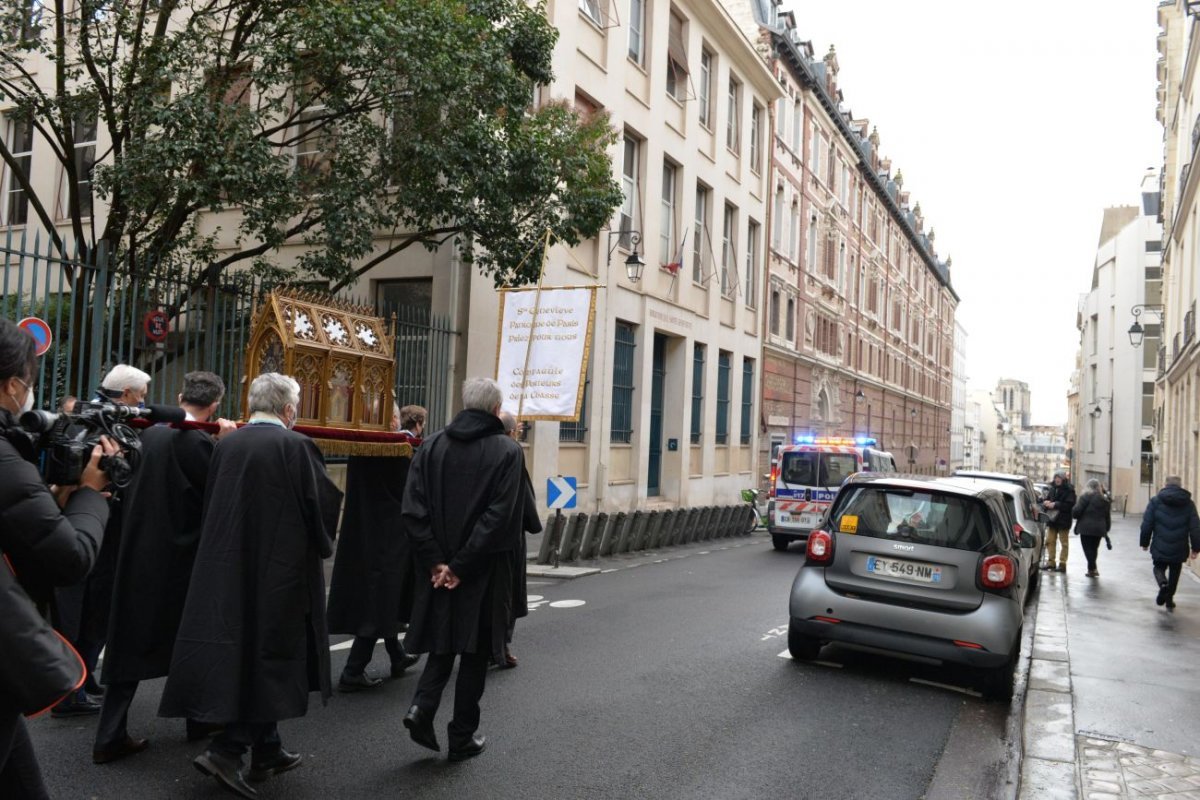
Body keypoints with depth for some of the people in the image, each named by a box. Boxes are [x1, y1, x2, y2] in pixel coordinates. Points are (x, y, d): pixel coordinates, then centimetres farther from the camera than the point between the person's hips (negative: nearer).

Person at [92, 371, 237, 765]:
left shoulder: (149, 434, 5)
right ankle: (199, 719, 27)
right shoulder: (198, 442, -18)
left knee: (132, 641, 10)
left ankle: (110, 736, 9)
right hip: (181, 556, -6)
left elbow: (133, 489, 13)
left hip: (138, 552, 6)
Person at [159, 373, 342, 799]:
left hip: (228, 568, 7)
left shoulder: (225, 445, 3)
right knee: (269, 658, 5)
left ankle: (266, 752, 27)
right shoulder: (296, 446, -14)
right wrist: (322, 546, 8)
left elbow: (210, 506, 10)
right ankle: (226, 751, -3)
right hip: (280, 570, -6)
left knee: (242, 653, 16)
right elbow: (323, 507, -10)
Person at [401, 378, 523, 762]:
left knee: (443, 643, 19)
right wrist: (462, 566, -14)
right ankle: (462, 737, 16)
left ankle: (422, 707, 0)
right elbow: (500, 515, -18)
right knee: (474, 651, 9)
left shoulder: (431, 446, 1)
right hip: (484, 569, -3)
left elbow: (413, 509, -7)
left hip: (439, 567, 3)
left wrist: (436, 561, -8)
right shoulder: (507, 451, -9)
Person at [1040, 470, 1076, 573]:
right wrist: (1046, 503, -6)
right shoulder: (1053, 489, 11)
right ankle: (1050, 562, 17)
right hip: (1052, 519, 6)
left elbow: (1069, 505, -18)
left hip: (1063, 520, -6)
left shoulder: (1069, 490, -9)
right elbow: (1046, 500, 17)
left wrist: (1055, 505, -20)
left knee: (1064, 543, 2)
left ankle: (1062, 563, 6)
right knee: (1050, 541, 9)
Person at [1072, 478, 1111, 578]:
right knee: (1094, 548, 15)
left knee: (1088, 548, -1)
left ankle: (1092, 569, -7)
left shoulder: (1086, 496, -8)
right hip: (1099, 529, 6)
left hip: (1087, 528, -6)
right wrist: (1106, 529, 21)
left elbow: (1076, 511, -13)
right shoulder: (1105, 499, 14)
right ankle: (1092, 569, 20)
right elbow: (1108, 517, 17)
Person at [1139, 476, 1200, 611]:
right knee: (1174, 573, 17)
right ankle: (1169, 600, 22)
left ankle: (1163, 583, -13)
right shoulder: (1188, 503, 1)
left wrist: (1145, 543, 8)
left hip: (1160, 548, -1)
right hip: (1179, 550, 2)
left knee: (1159, 568, 18)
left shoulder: (1155, 501, -3)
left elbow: (1146, 524, -4)